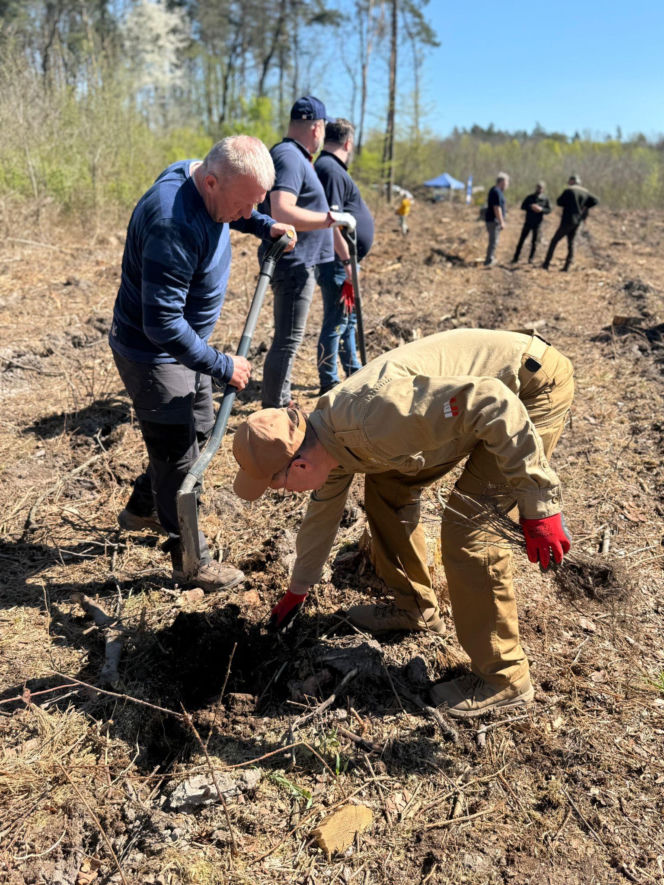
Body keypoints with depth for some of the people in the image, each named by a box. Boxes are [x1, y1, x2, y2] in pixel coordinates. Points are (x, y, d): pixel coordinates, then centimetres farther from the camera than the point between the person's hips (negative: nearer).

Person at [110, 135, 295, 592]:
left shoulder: (208, 183, -5)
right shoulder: (173, 224, -34)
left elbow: (230, 214, 23)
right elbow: (161, 323, -33)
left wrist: (265, 226, 8)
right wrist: (222, 366, -26)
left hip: (185, 342, 10)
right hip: (152, 353, -10)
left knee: (199, 429, 21)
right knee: (178, 451, 1)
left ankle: (142, 509, 41)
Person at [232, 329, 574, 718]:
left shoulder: (374, 416, -33)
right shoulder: (327, 438, -2)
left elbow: (492, 403, -33)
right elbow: (323, 512, 16)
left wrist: (539, 503, -27)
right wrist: (298, 589, 29)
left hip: (535, 383, -9)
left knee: (466, 524, -15)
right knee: (388, 486, 9)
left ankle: (503, 680, 2)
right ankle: (416, 607, 27)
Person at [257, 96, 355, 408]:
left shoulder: (294, 155, 17)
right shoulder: (289, 156, -17)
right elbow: (282, 213, -32)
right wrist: (331, 218, -26)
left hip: (296, 263, 11)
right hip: (292, 263, -11)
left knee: (286, 338, 19)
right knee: (287, 341, -6)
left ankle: (280, 401, 32)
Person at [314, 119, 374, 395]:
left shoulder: (329, 167, 17)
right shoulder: (331, 170, -16)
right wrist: (346, 261, -22)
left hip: (343, 262, 11)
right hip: (337, 262, -11)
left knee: (348, 318, 19)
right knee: (336, 322, -3)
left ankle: (354, 372, 32)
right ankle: (328, 383, 6)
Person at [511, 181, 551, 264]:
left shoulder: (545, 199, 2)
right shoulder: (530, 197, 4)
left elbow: (549, 210, 1)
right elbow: (523, 206, 1)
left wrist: (541, 209, -18)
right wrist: (530, 207, -16)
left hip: (537, 223, 0)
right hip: (528, 222, 0)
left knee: (534, 242, 3)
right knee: (521, 240, -1)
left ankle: (531, 258, 13)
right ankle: (516, 258, 4)